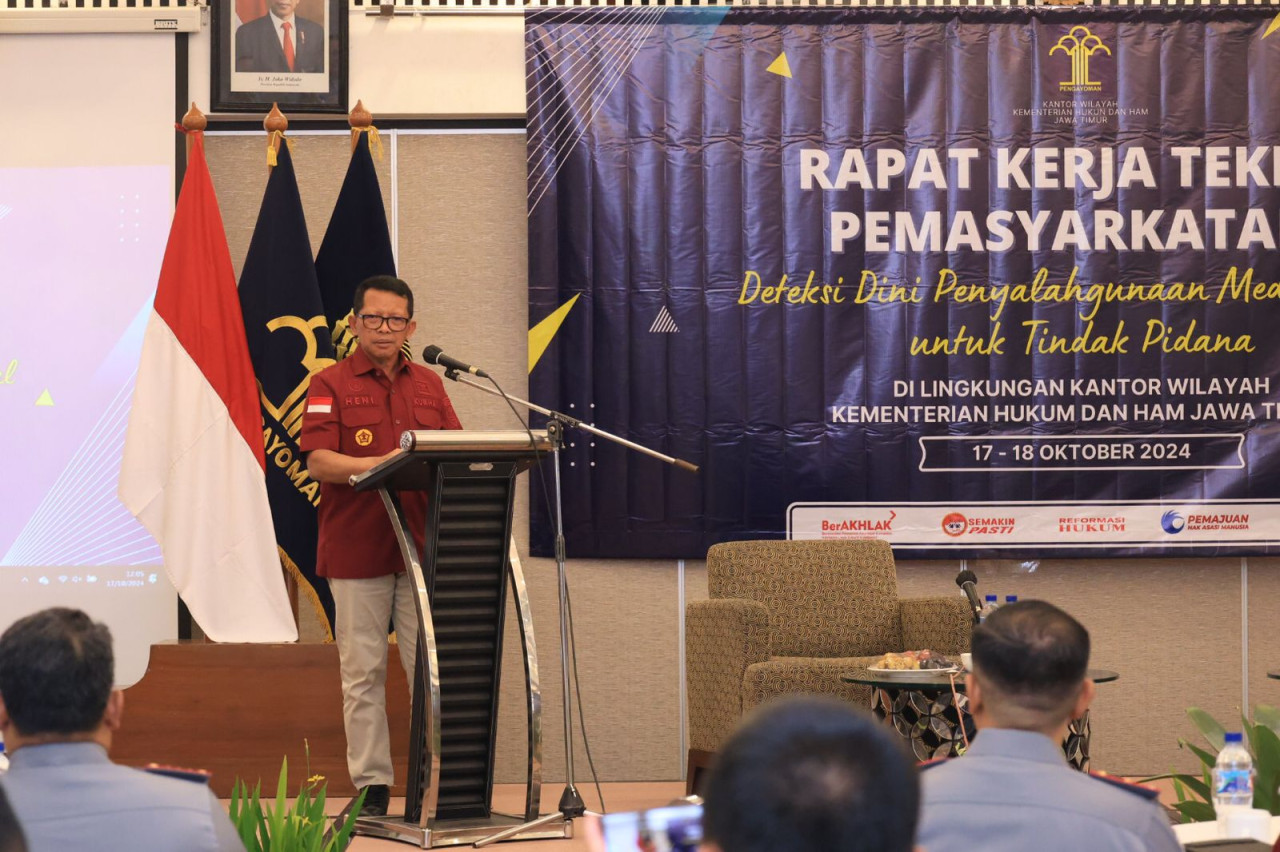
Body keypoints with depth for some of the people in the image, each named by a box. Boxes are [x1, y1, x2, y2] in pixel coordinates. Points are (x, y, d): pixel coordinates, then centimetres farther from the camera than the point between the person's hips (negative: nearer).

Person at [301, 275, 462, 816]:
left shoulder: (429, 385, 15)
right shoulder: (331, 384, 3)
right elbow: (318, 462, -8)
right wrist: (379, 464, -22)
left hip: (423, 546, 3)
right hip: (357, 549, -3)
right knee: (363, 671, 0)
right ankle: (372, 786, 5)